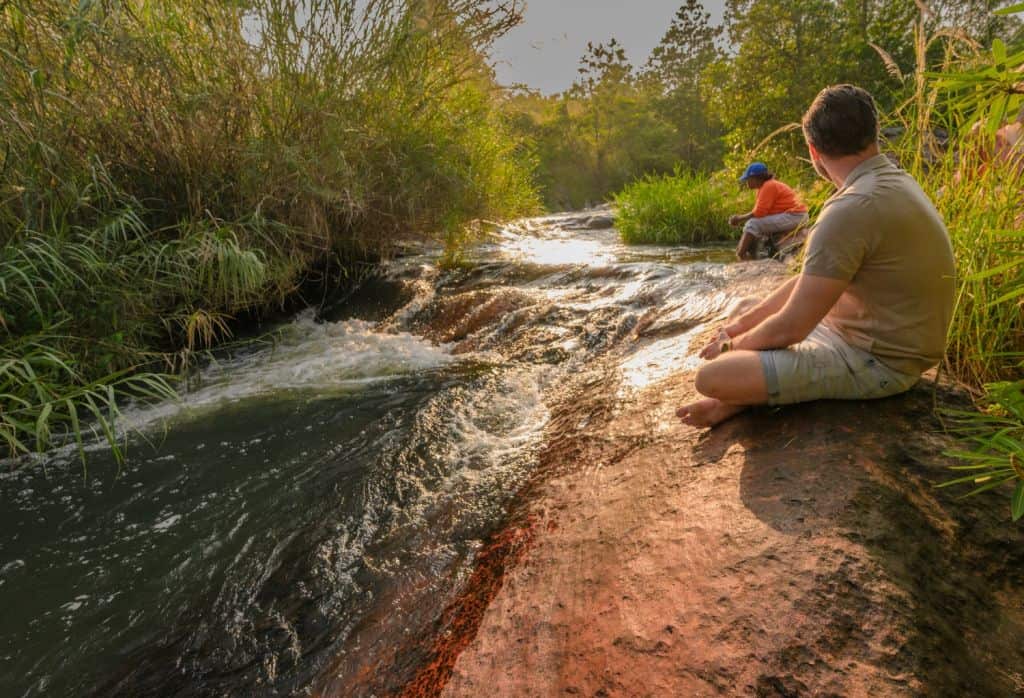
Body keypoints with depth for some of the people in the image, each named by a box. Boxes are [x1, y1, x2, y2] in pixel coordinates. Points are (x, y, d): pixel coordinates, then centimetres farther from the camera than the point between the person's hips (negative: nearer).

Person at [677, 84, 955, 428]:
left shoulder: (852, 209, -26)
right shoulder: (894, 179, 8)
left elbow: (789, 328, -23)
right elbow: (812, 277, 12)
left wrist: (732, 347, -4)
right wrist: (745, 321, 7)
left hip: (876, 361, -10)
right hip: (871, 336, 10)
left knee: (712, 376, -27)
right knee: (747, 309, 19)